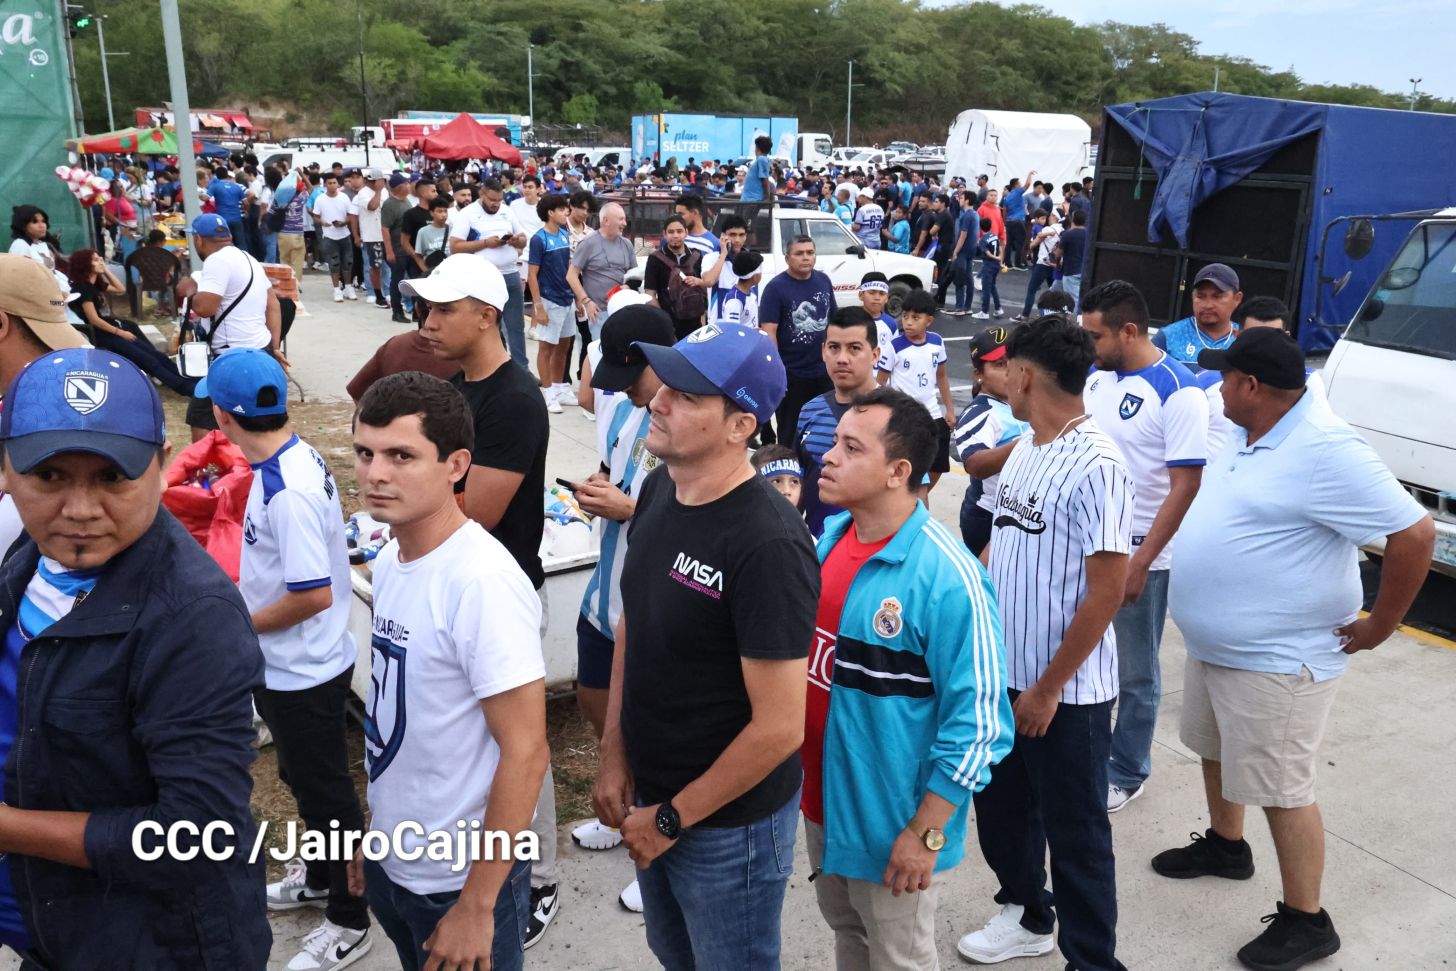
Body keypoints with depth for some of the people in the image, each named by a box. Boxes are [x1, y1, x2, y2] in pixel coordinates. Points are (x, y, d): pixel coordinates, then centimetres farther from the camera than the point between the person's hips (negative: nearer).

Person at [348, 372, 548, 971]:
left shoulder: (483, 580, -26)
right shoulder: (389, 560, 0)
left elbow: (525, 752, -24)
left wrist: (476, 906, -19)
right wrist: (370, 835, 14)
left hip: (462, 878, -7)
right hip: (391, 860, 7)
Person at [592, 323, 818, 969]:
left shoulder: (768, 546, -28)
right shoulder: (658, 490, -5)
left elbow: (779, 728, -25)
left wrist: (672, 818, -15)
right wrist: (615, 759, 4)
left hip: (728, 822, -7)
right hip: (651, 796, 7)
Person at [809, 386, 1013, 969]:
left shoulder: (947, 577, -25)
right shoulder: (829, 539, -2)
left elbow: (977, 721, -22)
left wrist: (926, 833, -19)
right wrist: (796, 769, 14)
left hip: (891, 825, -6)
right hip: (821, 800, 7)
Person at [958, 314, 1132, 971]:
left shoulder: (1095, 465, -19)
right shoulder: (1023, 451, 5)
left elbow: (1107, 591, -20)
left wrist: (1049, 688, -17)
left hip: (1066, 692, -8)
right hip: (1003, 673, 8)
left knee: (1075, 832, 8)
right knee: (1000, 803, 22)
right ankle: (1028, 916, 45)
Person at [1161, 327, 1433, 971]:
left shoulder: (1324, 451, -25)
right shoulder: (1249, 433, 4)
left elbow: (1414, 533, -24)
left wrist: (1378, 627, -16)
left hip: (1275, 659, -9)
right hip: (1212, 644, 9)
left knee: (1281, 791, 2)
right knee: (1216, 753, 25)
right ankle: (1225, 845, 48)